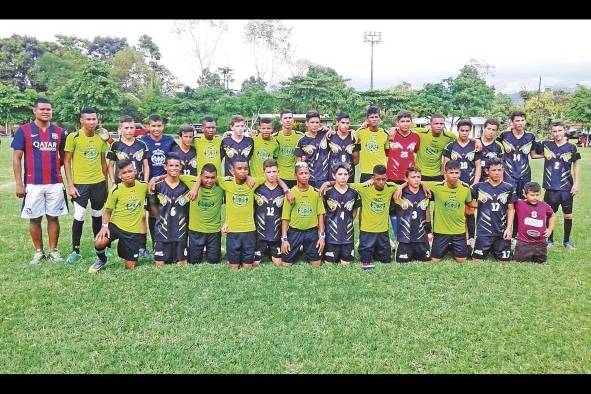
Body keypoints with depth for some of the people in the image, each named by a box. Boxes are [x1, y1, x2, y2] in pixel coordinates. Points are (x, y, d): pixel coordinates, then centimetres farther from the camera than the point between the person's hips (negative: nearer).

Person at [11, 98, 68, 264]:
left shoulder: (59, 131, 6)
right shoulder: (23, 130, -2)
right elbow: (16, 158, -2)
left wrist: (53, 169, 4)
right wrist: (19, 183, -7)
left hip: (55, 183, 2)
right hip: (33, 184, -2)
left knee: (53, 217, 7)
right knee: (34, 219, 6)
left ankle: (53, 250, 18)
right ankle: (39, 252, 19)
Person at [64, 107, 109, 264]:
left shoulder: (101, 138, 5)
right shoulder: (73, 137, -8)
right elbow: (66, 162, -5)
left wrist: (105, 183, 12)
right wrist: (70, 185, -10)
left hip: (99, 182, 4)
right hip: (80, 183, -4)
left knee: (98, 215, 14)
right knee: (79, 217, -5)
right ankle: (75, 251, 9)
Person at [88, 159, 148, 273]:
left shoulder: (143, 186, -4)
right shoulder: (116, 190, -9)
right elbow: (108, 211, -1)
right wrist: (104, 226, -15)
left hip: (134, 230, 1)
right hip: (116, 225, -1)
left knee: (130, 266, -2)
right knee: (99, 243, -30)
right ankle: (101, 260, 5)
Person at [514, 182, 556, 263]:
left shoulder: (544, 206, 3)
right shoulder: (519, 204, -8)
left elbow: (553, 215, 22)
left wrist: (550, 229, 14)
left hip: (540, 243, 3)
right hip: (523, 242, -3)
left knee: (541, 261, 11)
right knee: (519, 260, -2)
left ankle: (533, 255, 40)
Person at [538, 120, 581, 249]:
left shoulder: (571, 147, 0)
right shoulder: (546, 145, -1)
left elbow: (576, 166, 5)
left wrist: (576, 183, -1)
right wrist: (545, 154, -7)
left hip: (567, 188, 0)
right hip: (551, 188, 0)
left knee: (568, 215, 7)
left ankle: (567, 240, 23)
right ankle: (550, 240, 22)